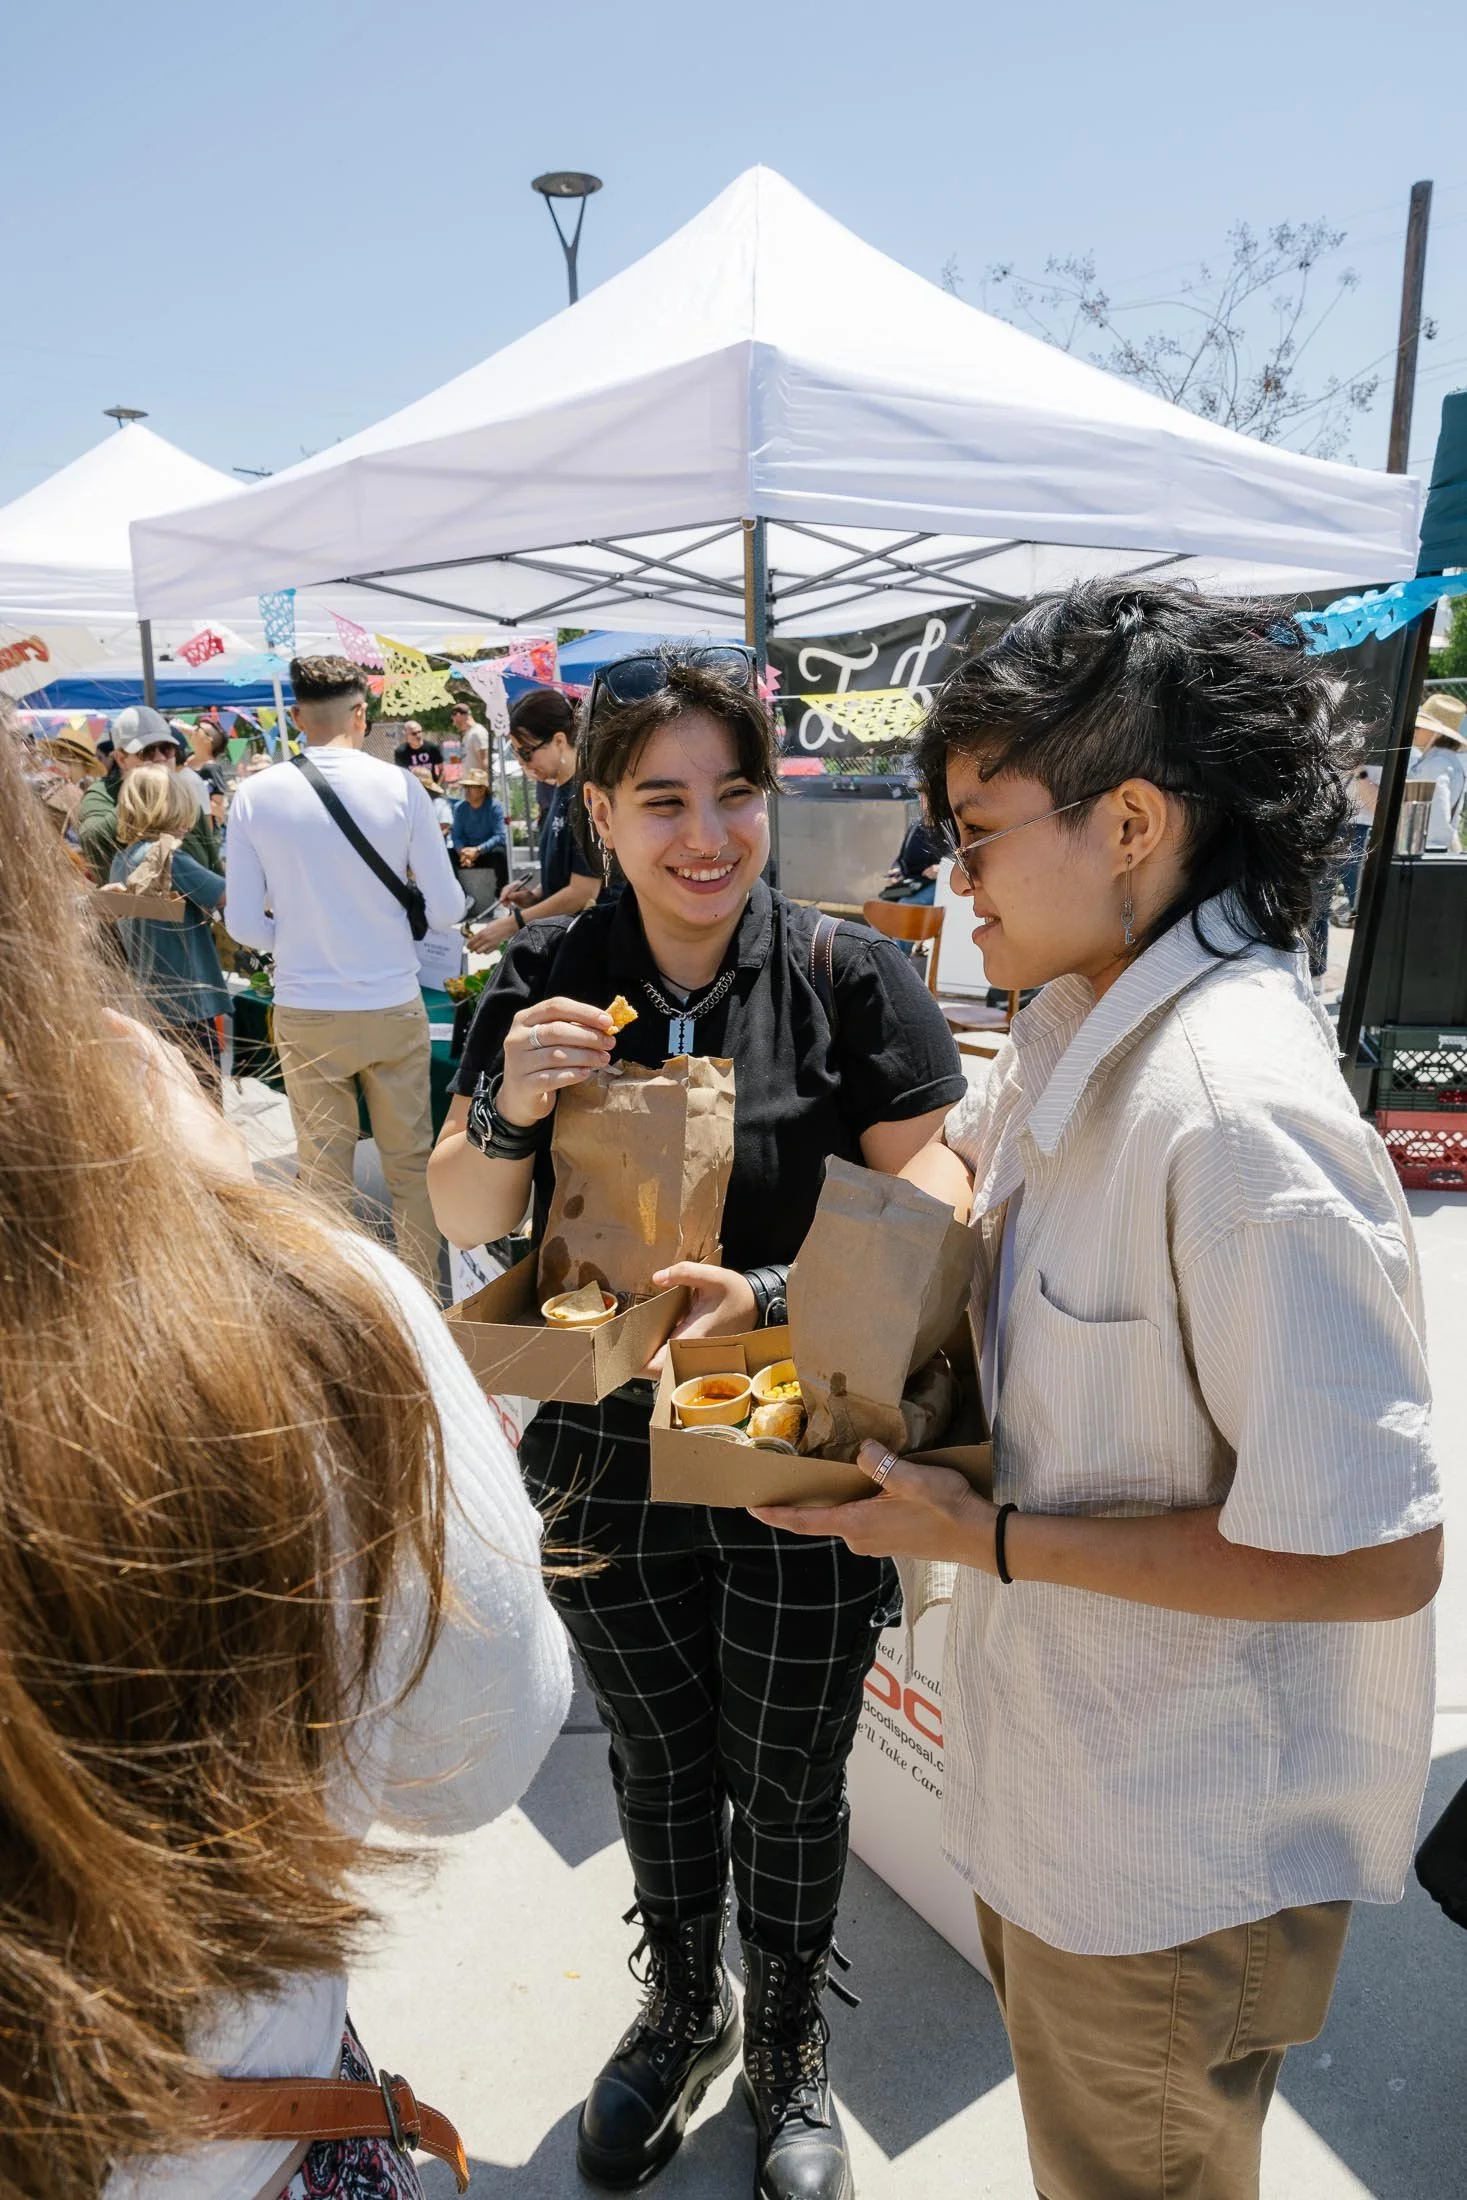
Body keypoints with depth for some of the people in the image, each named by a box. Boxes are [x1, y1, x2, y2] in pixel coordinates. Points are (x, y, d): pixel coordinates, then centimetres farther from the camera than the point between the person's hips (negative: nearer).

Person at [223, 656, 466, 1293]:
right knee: (411, 1163, 14)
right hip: (393, 1006, 0)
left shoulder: (255, 795, -5)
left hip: (306, 1012, 1)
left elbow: (243, 923, -2)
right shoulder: (399, 786, -8)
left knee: (324, 1172, 12)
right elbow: (447, 908, -4)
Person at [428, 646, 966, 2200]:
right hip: (605, 1461, 3)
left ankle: (788, 2055, 48)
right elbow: (465, 1221, 0)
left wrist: (770, 1298, -28)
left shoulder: (849, 977, -12)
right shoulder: (546, 980, -5)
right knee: (658, 1760, 24)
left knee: (789, 1786, 18)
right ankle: (683, 2009, 54)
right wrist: (511, 1110, -21)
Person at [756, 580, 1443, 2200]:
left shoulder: (1231, 1108, -31)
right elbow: (957, 1152, 18)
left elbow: (1376, 1551, -30)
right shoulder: (1080, 1020, -3)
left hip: (1177, 1853, -8)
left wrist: (988, 1540, -24)